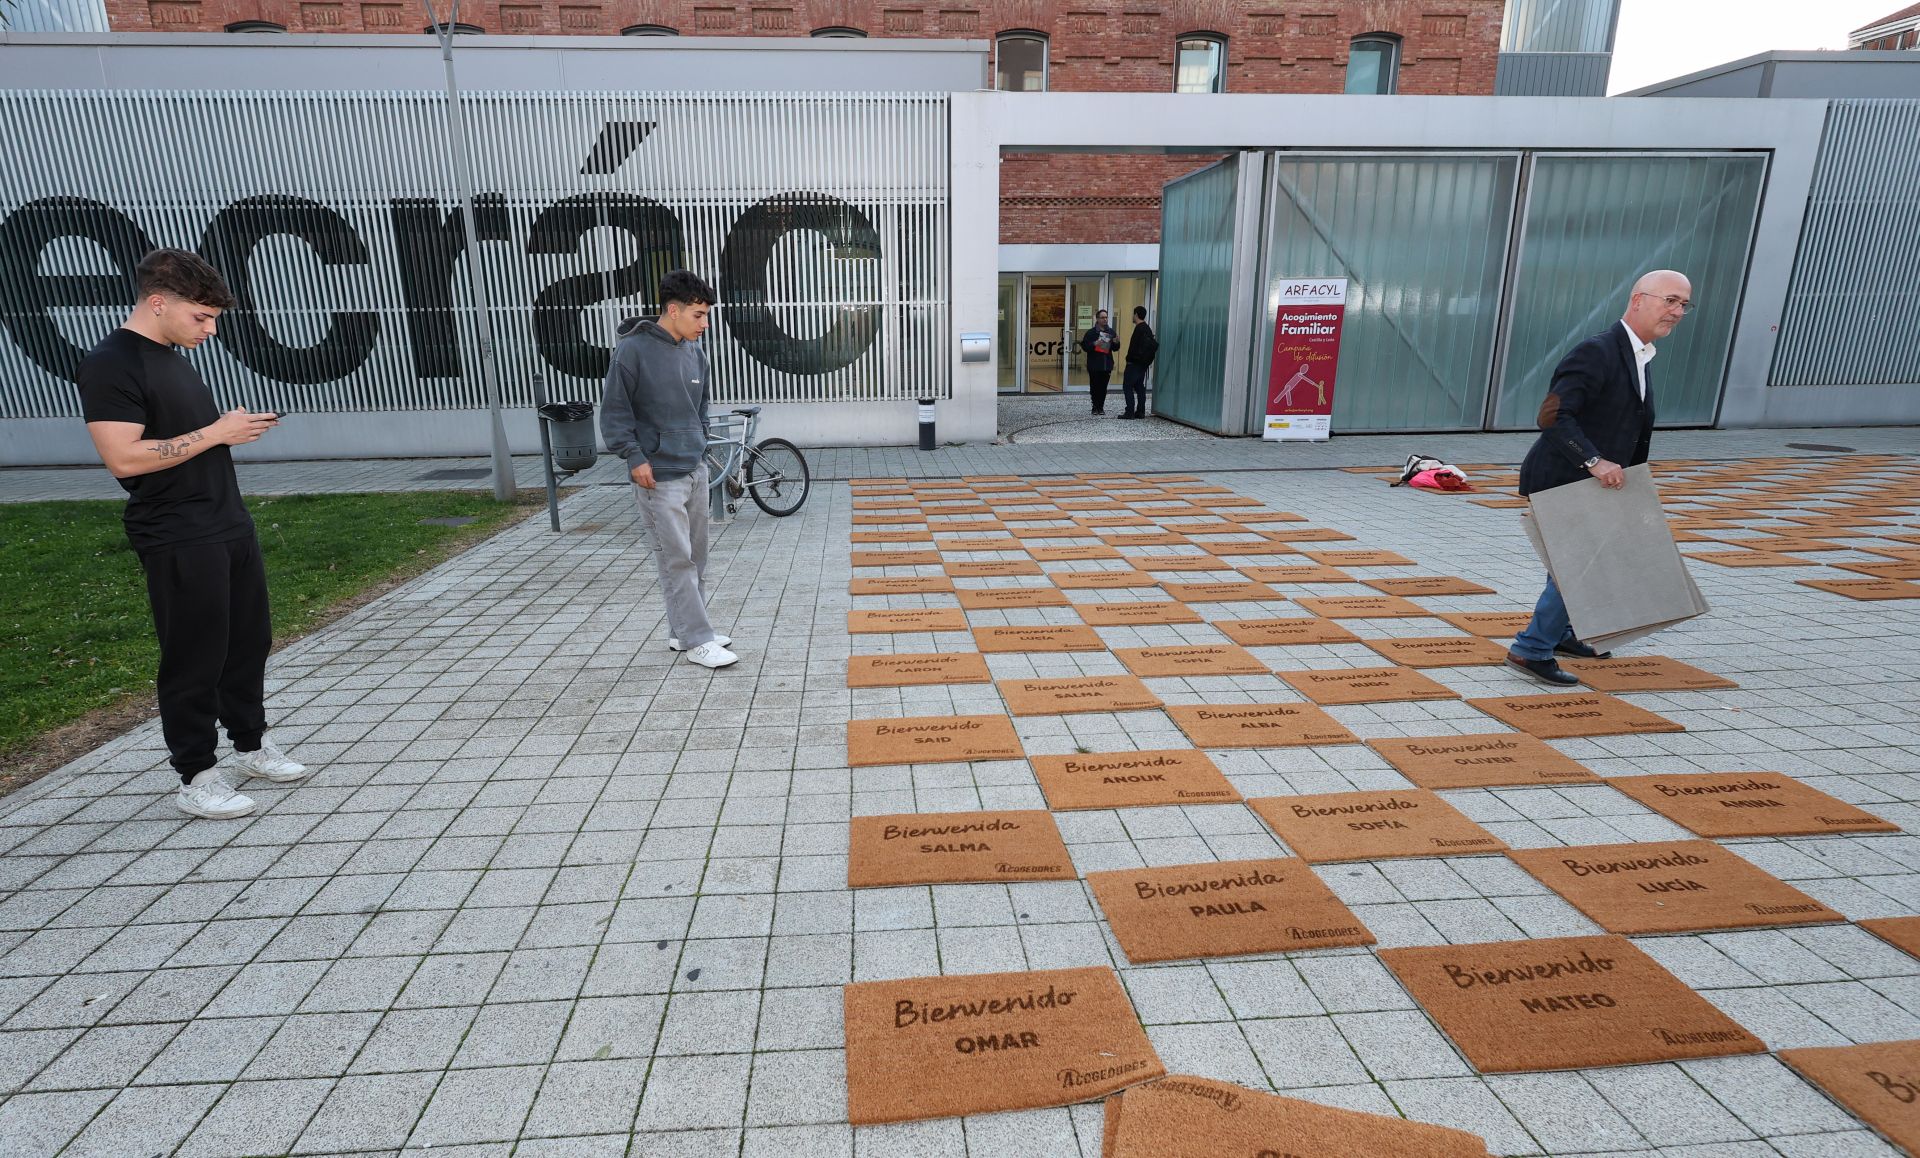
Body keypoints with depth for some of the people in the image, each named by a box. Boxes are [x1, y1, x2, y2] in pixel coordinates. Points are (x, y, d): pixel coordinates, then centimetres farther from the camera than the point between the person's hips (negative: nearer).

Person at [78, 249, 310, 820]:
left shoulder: (173, 356, 14)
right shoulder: (110, 364, -14)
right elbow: (124, 458, -22)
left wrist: (237, 427, 10)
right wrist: (217, 433, -18)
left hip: (232, 526, 9)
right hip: (177, 543, -9)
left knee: (250, 642, 15)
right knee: (195, 658, 0)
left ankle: (251, 745, 30)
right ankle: (196, 777, 14)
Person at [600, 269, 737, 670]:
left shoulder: (695, 352, 8)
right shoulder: (633, 349, -12)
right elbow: (614, 411, -9)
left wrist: (699, 444, 14)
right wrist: (634, 458, -14)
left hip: (696, 469, 7)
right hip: (659, 475, -7)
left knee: (696, 556, 11)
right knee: (677, 560, -4)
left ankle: (684, 629, 23)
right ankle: (696, 640, 3)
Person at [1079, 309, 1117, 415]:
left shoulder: (1111, 332, 10)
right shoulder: (1091, 332, -2)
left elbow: (1115, 348, 14)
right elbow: (1085, 346, -8)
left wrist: (1116, 342, -6)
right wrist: (1094, 344, -22)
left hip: (1107, 365, 3)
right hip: (1094, 365, -3)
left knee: (1103, 387, 4)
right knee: (1094, 386, -1)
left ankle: (1101, 407, 11)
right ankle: (1096, 407, 9)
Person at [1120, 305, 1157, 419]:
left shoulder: (1139, 329, -15)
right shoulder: (1147, 328, 15)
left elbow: (1134, 346, -22)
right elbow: (1152, 344, 17)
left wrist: (1130, 358, -14)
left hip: (1135, 363, -10)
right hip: (1143, 363, 10)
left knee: (1127, 386, -6)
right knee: (1139, 386, 12)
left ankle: (1130, 412, -10)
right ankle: (1140, 412, 12)